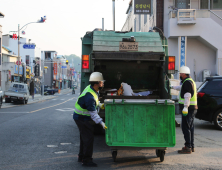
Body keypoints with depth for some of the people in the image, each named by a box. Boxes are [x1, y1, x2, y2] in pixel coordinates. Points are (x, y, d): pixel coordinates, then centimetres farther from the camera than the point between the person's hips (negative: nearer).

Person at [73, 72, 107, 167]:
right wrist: (101, 123, -33)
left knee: (84, 137, 19)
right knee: (89, 138, -9)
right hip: (81, 118, -10)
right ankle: (87, 160, -3)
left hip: (82, 117, 10)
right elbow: (93, 113, -31)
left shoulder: (91, 88, -1)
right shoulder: (89, 96, -31)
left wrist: (99, 104, 10)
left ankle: (81, 157, 32)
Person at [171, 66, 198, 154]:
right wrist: (173, 87, 54)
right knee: (190, 127, 13)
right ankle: (191, 146, 19)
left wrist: (185, 107, -28)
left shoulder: (187, 82, -13)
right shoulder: (189, 81, 20)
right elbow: (182, 88, 41)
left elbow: (187, 96, -23)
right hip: (192, 108, 11)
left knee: (186, 127, -11)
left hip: (188, 108, -11)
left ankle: (188, 147, -12)